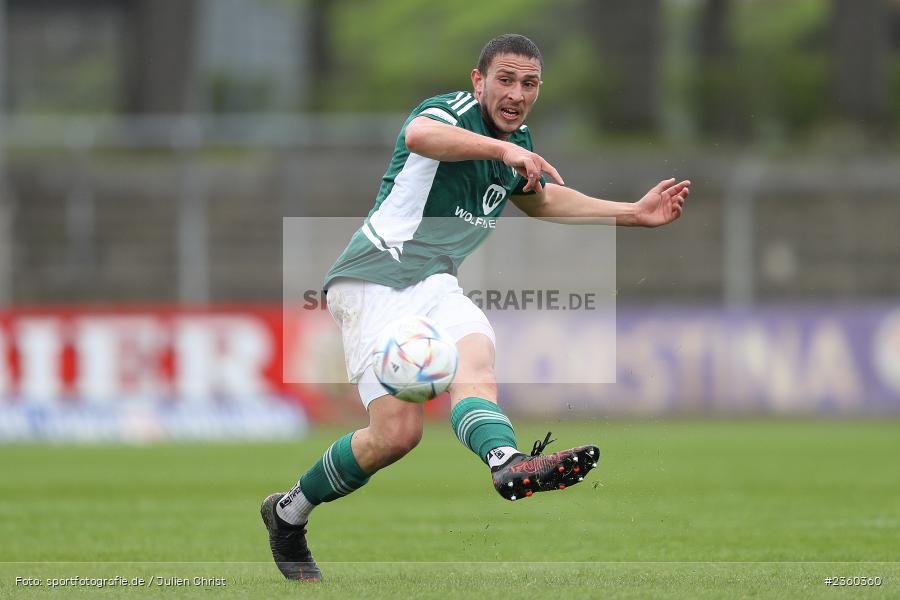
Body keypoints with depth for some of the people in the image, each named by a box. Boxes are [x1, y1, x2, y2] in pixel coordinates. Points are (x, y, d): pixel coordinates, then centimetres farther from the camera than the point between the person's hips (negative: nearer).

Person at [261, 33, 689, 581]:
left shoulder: (518, 143, 18)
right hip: (374, 280, -6)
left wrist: (636, 213, 34)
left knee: (476, 354, -30)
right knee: (398, 433, -18)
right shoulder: (453, 111, -9)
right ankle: (288, 512, 2)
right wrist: (503, 148, -45)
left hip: (432, 284, 6)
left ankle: (508, 463, -61)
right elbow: (420, 135, -35)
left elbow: (542, 198, 40)